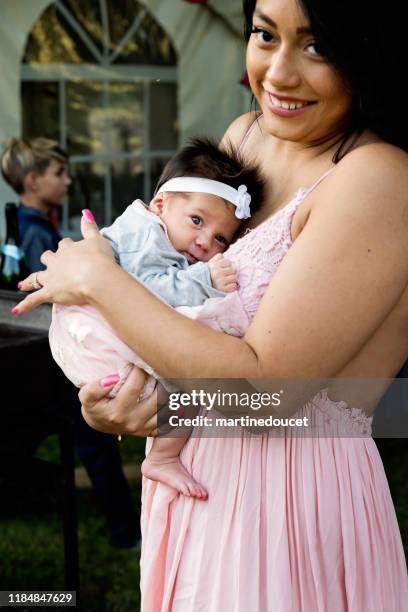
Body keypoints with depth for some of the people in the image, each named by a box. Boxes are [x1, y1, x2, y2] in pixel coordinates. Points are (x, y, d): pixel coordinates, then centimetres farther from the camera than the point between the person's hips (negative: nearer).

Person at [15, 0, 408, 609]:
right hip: (190, 467, 7)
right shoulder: (244, 137, 1)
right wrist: (106, 401, -9)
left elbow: (261, 384, -27)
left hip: (293, 495, -7)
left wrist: (96, 277, -18)